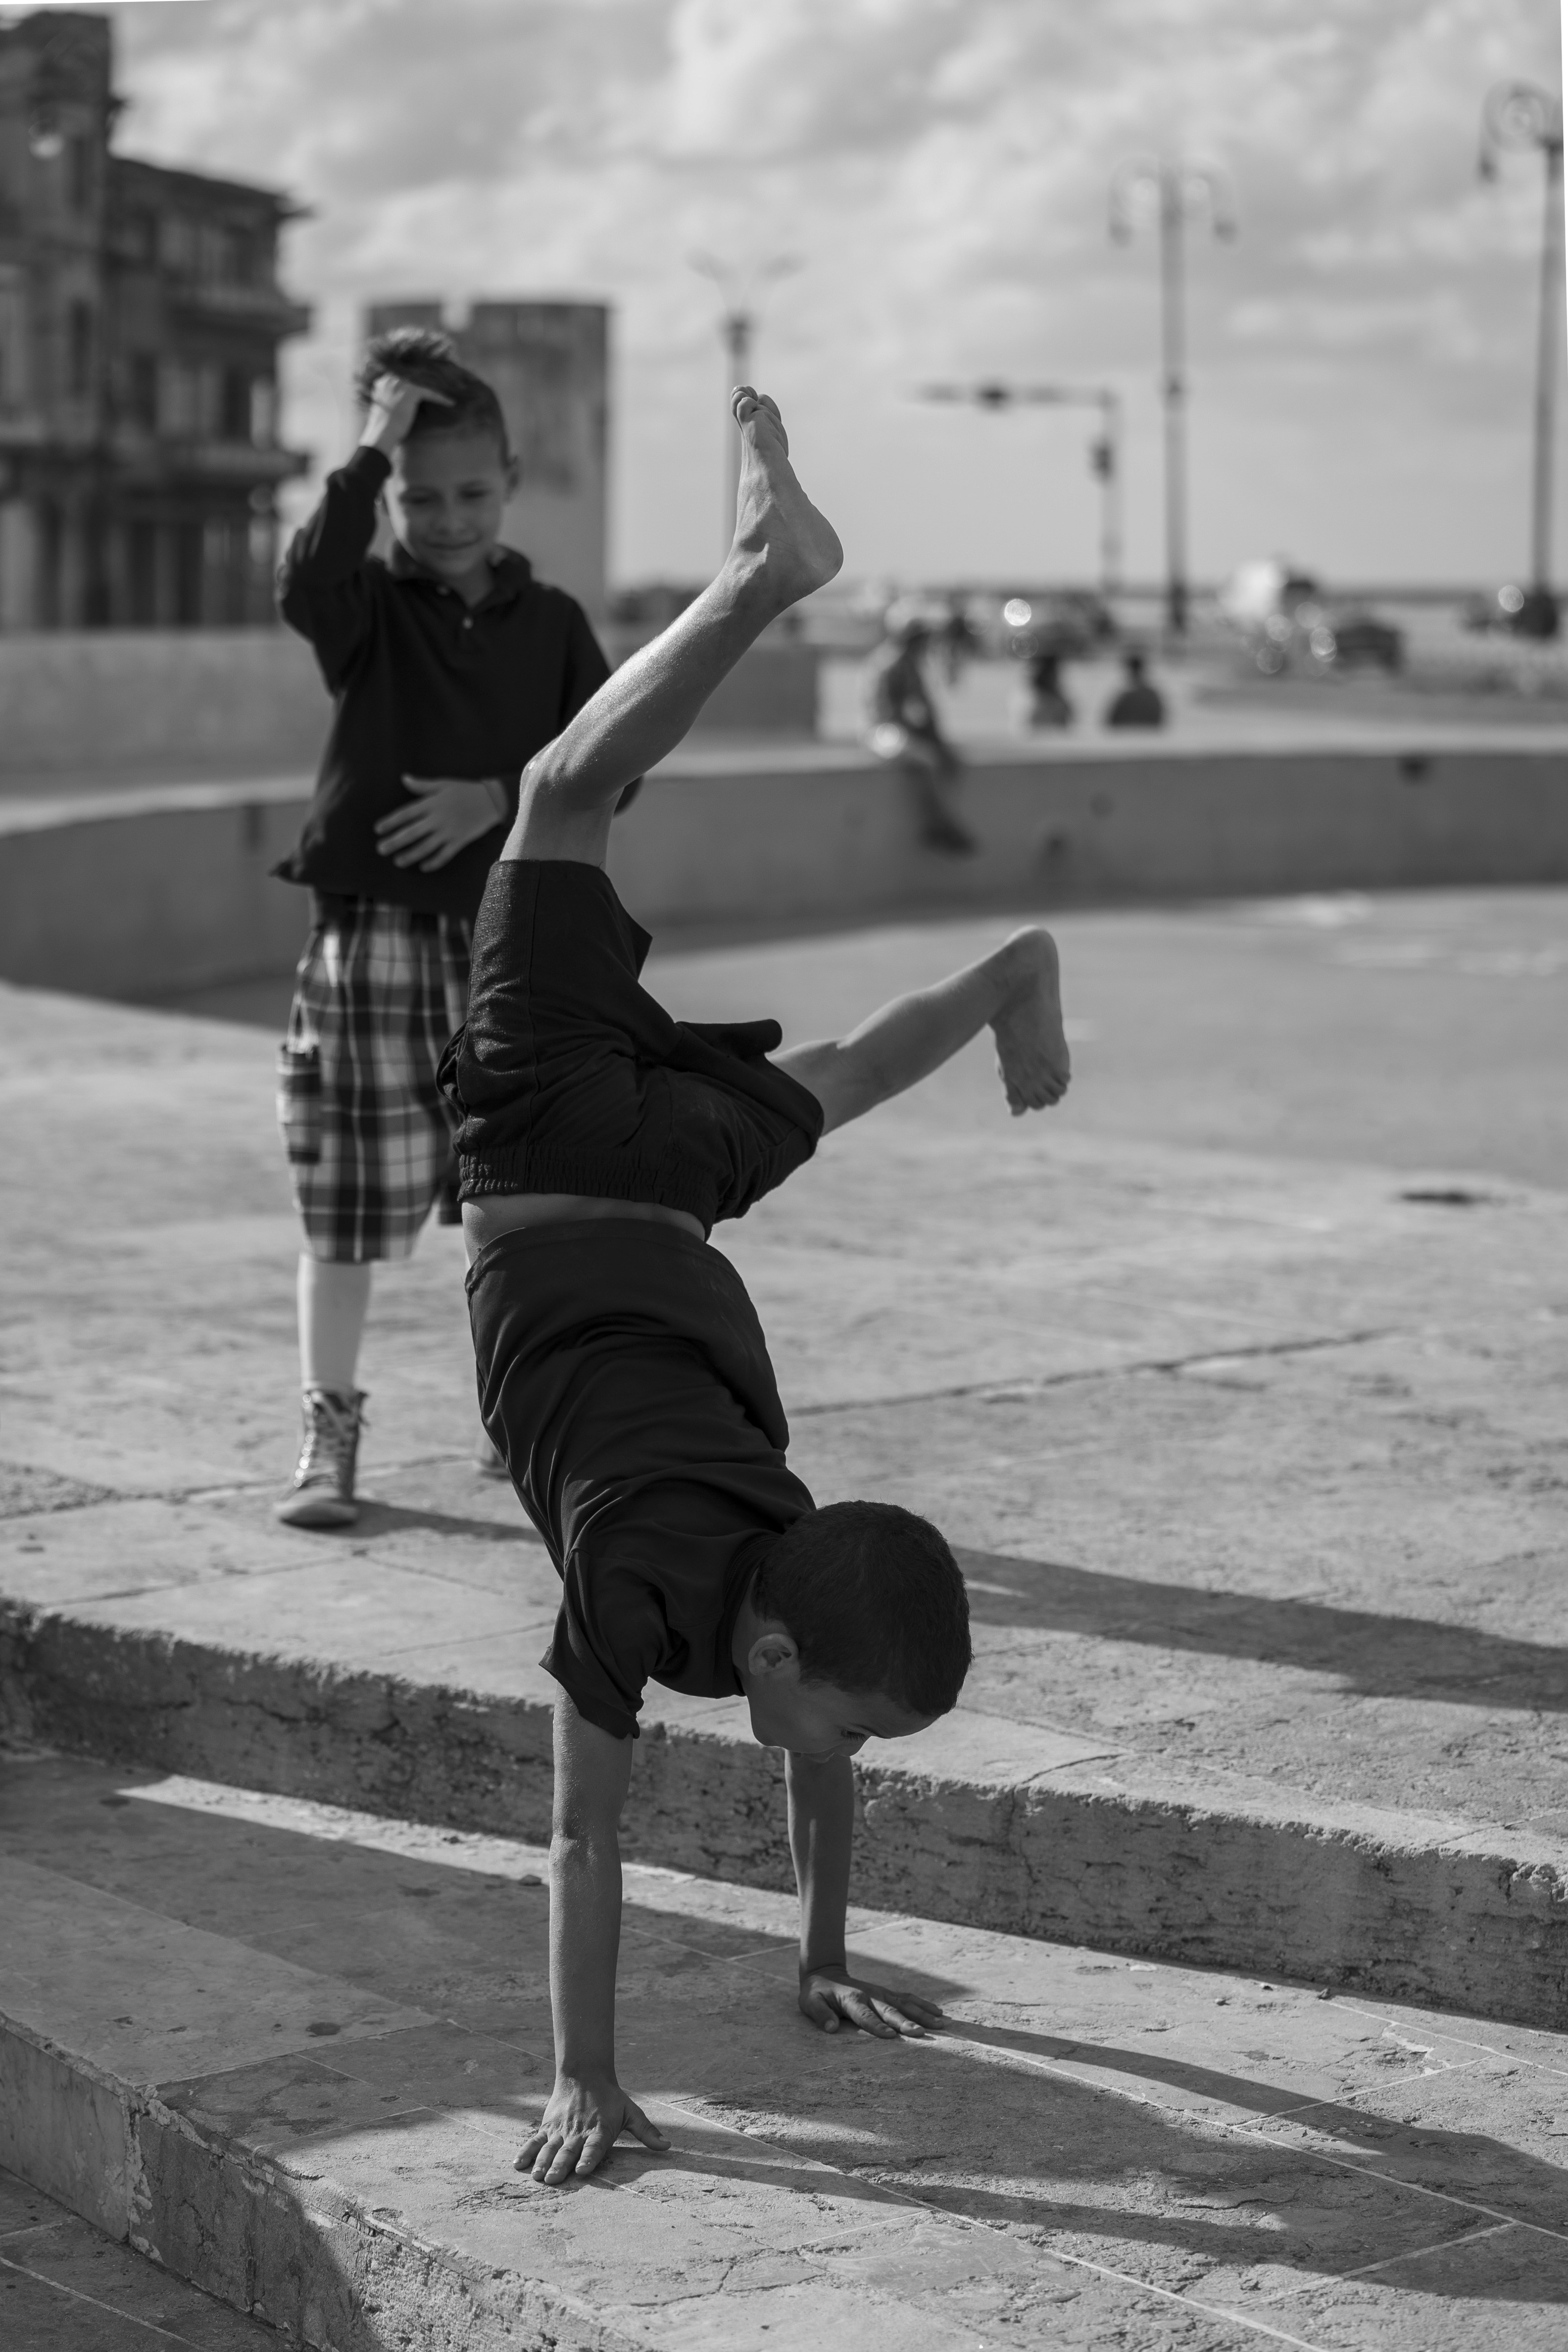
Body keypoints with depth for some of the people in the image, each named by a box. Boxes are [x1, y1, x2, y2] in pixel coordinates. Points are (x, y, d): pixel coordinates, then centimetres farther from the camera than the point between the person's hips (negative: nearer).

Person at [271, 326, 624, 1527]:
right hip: (372, 930, -2)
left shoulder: (551, 624, 7)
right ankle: (329, 1429, 12)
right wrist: (371, 455, -23)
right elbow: (305, 586, -24)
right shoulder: (372, 609, 0)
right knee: (352, 1202, 0)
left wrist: (500, 800, -12)